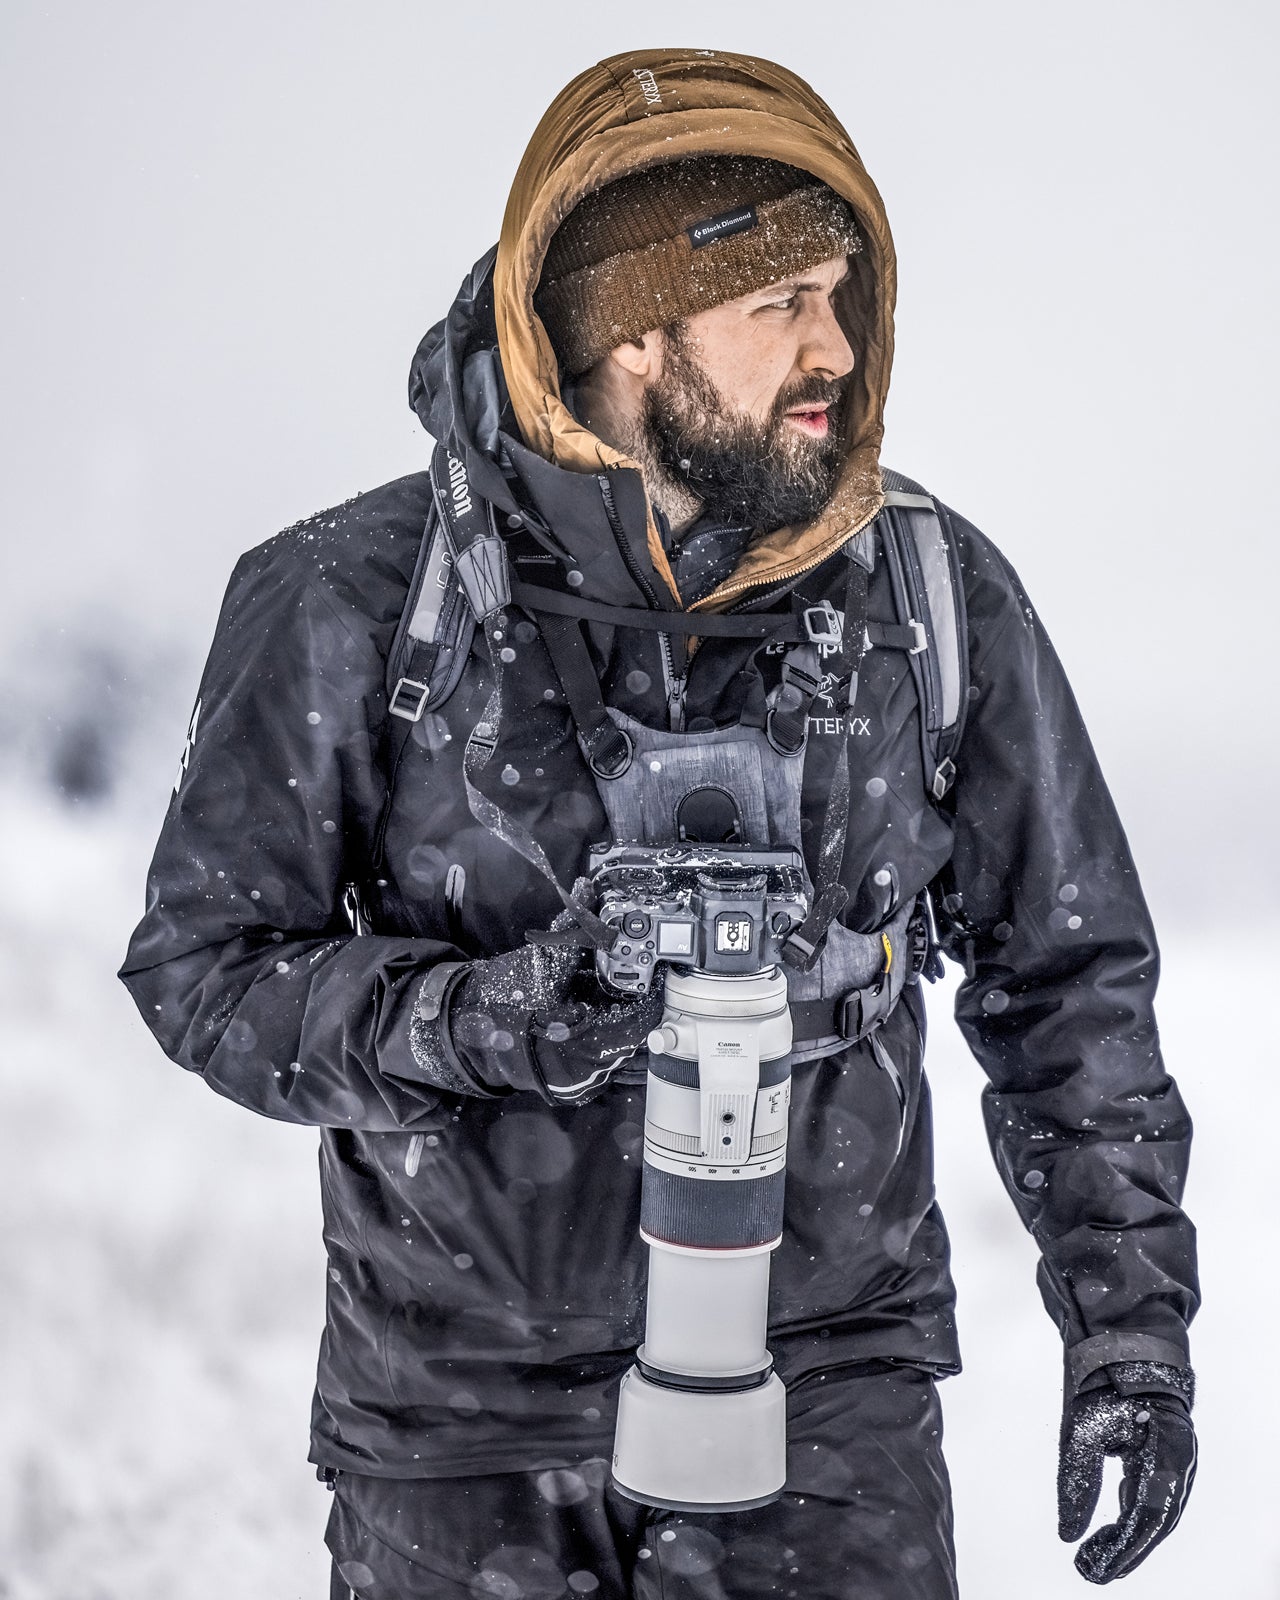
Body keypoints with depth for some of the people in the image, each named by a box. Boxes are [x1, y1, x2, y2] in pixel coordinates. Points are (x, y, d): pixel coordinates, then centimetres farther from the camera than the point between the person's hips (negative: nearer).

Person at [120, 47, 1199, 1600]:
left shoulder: (931, 596, -3)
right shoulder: (357, 609, -10)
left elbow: (1064, 974, 8)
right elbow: (204, 964, -5)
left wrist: (1131, 1317, 5)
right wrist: (464, 1023, -23)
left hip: (827, 1388, 1)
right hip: (462, 1405, -1)